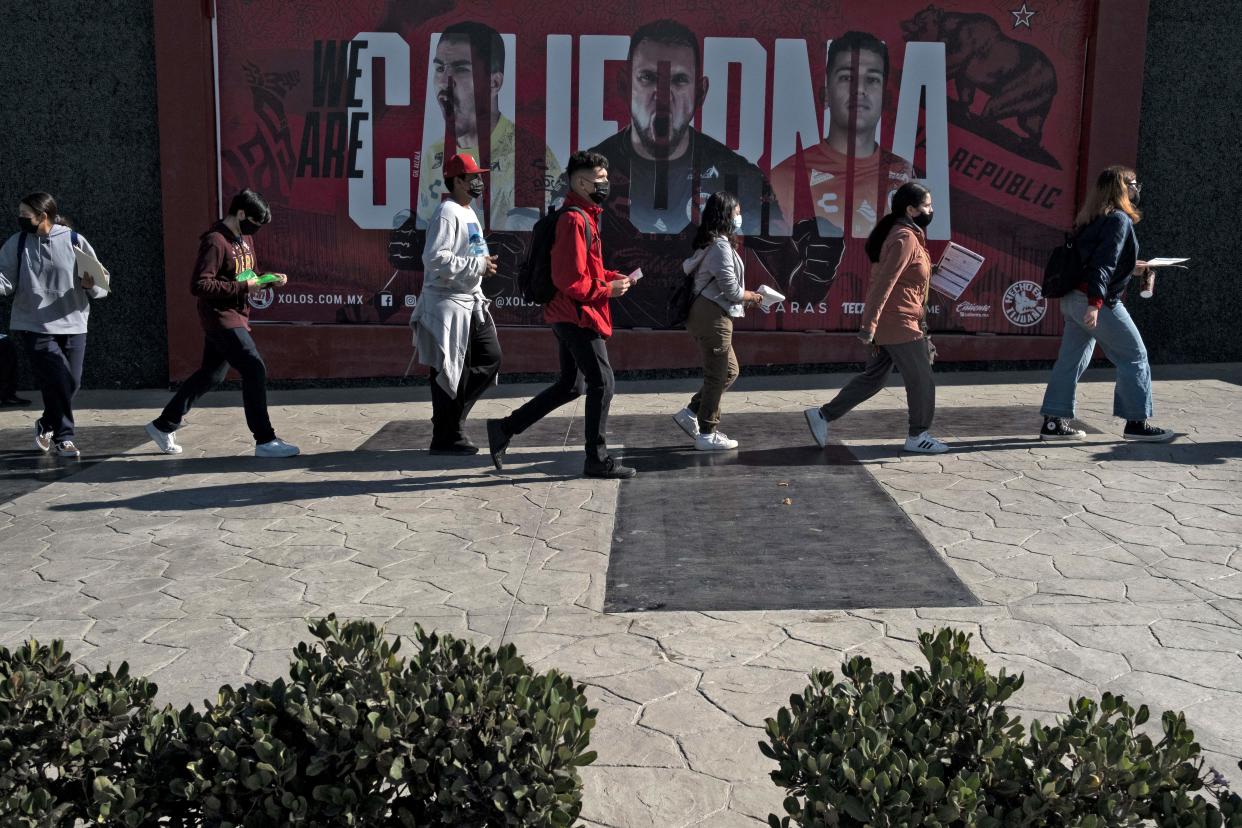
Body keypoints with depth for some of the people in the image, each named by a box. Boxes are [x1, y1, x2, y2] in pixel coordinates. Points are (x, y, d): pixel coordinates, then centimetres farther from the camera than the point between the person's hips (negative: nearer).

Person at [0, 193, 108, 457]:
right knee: (59, 381, -10)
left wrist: (91, 284, -21)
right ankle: (63, 437, 10)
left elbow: (102, 287, 0)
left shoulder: (75, 242, -1)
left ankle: (47, 425, 31)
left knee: (71, 384, 6)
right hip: (34, 327, -1)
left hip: (72, 326, 1)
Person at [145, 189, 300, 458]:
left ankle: (163, 426, 30)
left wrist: (269, 280, 1)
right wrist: (242, 287, -22)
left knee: (210, 376, 16)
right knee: (255, 370, -13)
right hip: (221, 319, -10)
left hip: (235, 318, 10)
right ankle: (265, 441, -8)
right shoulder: (215, 241, -16)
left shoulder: (245, 239, 13)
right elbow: (199, 285, -22)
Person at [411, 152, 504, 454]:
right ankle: (446, 437, 6)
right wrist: (478, 265, -20)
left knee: (491, 358, 10)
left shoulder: (469, 213, 17)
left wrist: (484, 263, 10)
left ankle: (452, 416, 21)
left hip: (471, 302, 10)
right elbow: (435, 258, -24)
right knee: (450, 369, -3)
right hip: (447, 303, -10)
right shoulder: (447, 214, -15)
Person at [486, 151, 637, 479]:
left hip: (567, 315, 11)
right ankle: (597, 459, 8)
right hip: (578, 315, -11)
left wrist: (612, 277, 8)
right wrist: (608, 290, -14)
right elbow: (570, 280, -23)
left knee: (570, 385, 16)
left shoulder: (584, 216, 15)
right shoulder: (574, 220, -18)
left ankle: (504, 428, 19)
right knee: (601, 382, -2)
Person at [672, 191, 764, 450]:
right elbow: (731, 290, -18)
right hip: (713, 316, -10)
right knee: (717, 376, 0)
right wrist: (753, 296, 1)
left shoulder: (710, 243, 13)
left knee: (729, 370, 18)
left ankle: (690, 413, 18)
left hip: (706, 313, 10)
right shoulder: (721, 246, -17)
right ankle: (707, 434, 9)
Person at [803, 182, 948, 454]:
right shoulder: (905, 239, -17)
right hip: (899, 324, -10)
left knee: (873, 378, 14)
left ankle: (822, 416, 15)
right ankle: (918, 436, 16)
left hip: (888, 323, 10)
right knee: (921, 381, 3)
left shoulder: (905, 235, 14)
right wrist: (869, 326, -25)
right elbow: (884, 282, -23)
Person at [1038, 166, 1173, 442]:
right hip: (1097, 301, -9)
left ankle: (1054, 422, 10)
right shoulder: (1119, 220, -11)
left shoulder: (1092, 220, 16)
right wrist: (1095, 303, -27)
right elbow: (1104, 263, -21)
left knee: (1071, 359, 10)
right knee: (1134, 356, 1)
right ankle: (1137, 422, 5)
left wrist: (1131, 268, 29)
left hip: (1072, 299, 9)